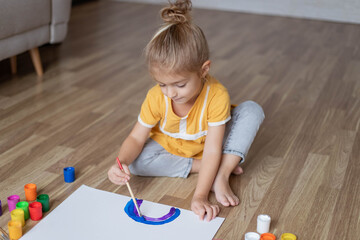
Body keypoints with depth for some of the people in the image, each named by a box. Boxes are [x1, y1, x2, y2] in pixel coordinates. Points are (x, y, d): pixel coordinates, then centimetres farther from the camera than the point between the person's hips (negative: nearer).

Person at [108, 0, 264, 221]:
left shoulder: (217, 96, -33)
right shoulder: (156, 97, -24)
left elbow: (212, 151, -34)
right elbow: (136, 139, -18)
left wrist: (200, 196, -43)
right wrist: (122, 162, -41)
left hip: (206, 146, -2)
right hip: (169, 148, 2)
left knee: (252, 110, -24)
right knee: (136, 162, -29)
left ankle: (221, 174, -29)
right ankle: (208, 168, -18)